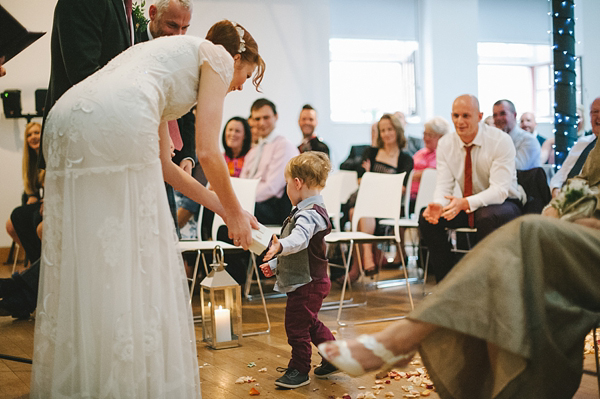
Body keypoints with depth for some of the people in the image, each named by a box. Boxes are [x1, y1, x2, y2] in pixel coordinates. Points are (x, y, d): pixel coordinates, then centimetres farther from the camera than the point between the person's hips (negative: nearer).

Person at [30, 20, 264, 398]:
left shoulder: (167, 53, 37)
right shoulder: (218, 56, 16)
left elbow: (163, 164, 35)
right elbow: (207, 151, 4)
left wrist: (223, 208, 39)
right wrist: (234, 212, 19)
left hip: (65, 125, 8)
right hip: (117, 126, -8)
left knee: (82, 263, 13)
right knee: (134, 268, 0)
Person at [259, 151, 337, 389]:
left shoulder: (309, 214, -22)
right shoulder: (306, 211, 14)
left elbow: (299, 239, -42)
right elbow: (297, 249, 25)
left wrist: (279, 246, -60)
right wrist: (275, 264, 28)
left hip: (307, 283, -11)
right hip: (306, 281, 11)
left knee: (296, 326, -1)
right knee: (310, 324, 21)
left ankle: (299, 370, 11)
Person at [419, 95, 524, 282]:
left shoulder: (501, 141, -18)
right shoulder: (445, 144, -4)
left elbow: (499, 190, -26)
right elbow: (444, 185, -8)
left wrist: (466, 203, -42)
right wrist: (438, 204, -33)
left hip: (504, 204, -5)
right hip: (466, 207, 5)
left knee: (487, 217, -39)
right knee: (427, 218, -17)